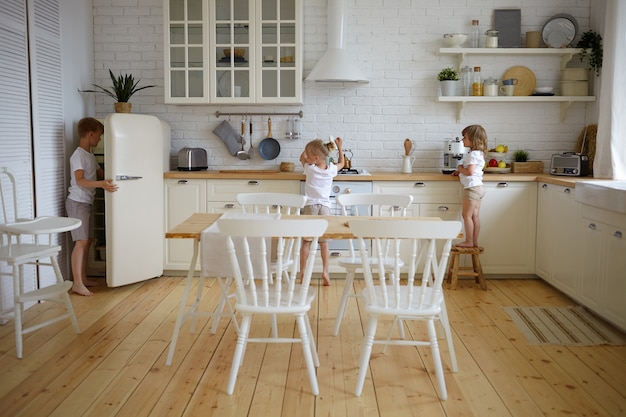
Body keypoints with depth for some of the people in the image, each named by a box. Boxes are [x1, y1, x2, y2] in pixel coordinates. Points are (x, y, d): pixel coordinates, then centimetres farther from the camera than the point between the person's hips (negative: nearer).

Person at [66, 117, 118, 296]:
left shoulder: (90, 156, 13)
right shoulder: (78, 155, -16)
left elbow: (101, 174, 23)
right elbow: (80, 181, -27)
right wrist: (101, 184, -40)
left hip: (86, 202, 9)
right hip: (77, 202, -9)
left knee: (88, 240, 11)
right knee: (81, 241, -12)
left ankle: (83, 278, 18)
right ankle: (77, 283, -10)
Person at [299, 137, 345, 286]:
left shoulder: (310, 169, -5)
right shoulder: (331, 169, 1)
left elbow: (302, 158, 17)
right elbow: (341, 163, 23)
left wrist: (308, 148, 20)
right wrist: (339, 148, 27)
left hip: (310, 206, -2)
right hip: (325, 207, 2)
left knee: (306, 241, 1)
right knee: (323, 241, 11)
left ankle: (302, 273, 2)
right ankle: (325, 271, 6)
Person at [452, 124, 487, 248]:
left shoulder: (473, 154, -17)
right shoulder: (478, 153, 15)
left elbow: (470, 171, -24)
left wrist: (460, 168, -8)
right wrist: (460, 171, 11)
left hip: (472, 187, -10)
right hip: (478, 187, 10)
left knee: (467, 215, -3)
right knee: (475, 215, 10)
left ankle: (469, 241, 1)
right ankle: (474, 241, 14)